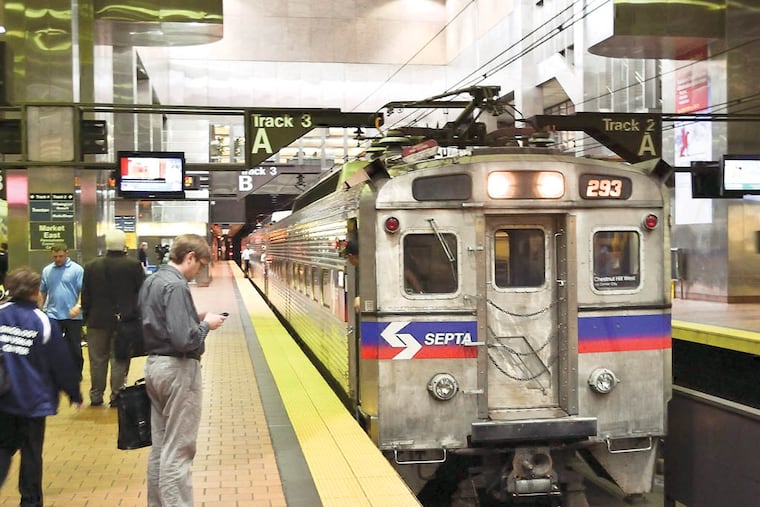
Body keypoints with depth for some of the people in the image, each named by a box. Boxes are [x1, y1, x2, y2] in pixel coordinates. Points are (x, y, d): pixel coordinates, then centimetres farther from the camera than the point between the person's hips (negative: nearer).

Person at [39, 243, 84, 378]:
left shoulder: (77, 269, -5)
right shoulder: (47, 270, 9)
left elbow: (83, 290, -9)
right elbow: (42, 292, 16)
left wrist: (78, 306, -23)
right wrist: (40, 309, 13)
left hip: (73, 316, -3)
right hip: (52, 315, 3)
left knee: (75, 347, 8)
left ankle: (76, 374, 21)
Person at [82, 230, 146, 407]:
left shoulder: (92, 266, -1)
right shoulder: (134, 265, -9)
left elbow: (85, 295, 3)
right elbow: (141, 291, -5)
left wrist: (86, 316, 11)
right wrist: (136, 313, 5)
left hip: (97, 320, 2)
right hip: (124, 320, -2)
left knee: (98, 360, 12)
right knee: (119, 360, 4)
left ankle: (96, 396, 18)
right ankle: (116, 396, 5)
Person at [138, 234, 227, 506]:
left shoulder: (151, 281, 10)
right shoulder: (176, 285, -20)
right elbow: (184, 340, -27)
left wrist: (195, 318, 9)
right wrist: (206, 324, -10)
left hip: (154, 364, 10)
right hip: (178, 369, -10)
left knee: (160, 445, 17)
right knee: (177, 451, -2)